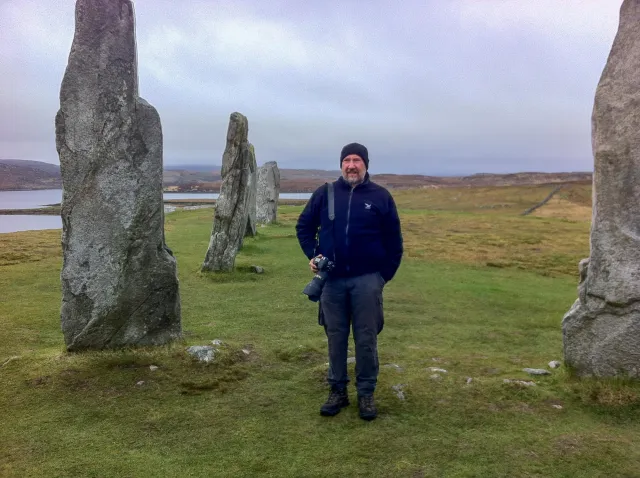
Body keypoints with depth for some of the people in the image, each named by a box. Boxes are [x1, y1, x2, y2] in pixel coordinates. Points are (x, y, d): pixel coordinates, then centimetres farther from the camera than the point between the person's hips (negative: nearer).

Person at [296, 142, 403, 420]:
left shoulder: (380, 196, 1)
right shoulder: (325, 193, 4)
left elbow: (393, 240, 4)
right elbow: (304, 226, 12)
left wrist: (386, 273, 1)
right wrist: (312, 255, -1)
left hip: (367, 280, -1)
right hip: (332, 279, 2)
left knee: (366, 339, 4)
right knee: (335, 338, 9)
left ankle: (366, 394, 18)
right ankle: (337, 391, 22)